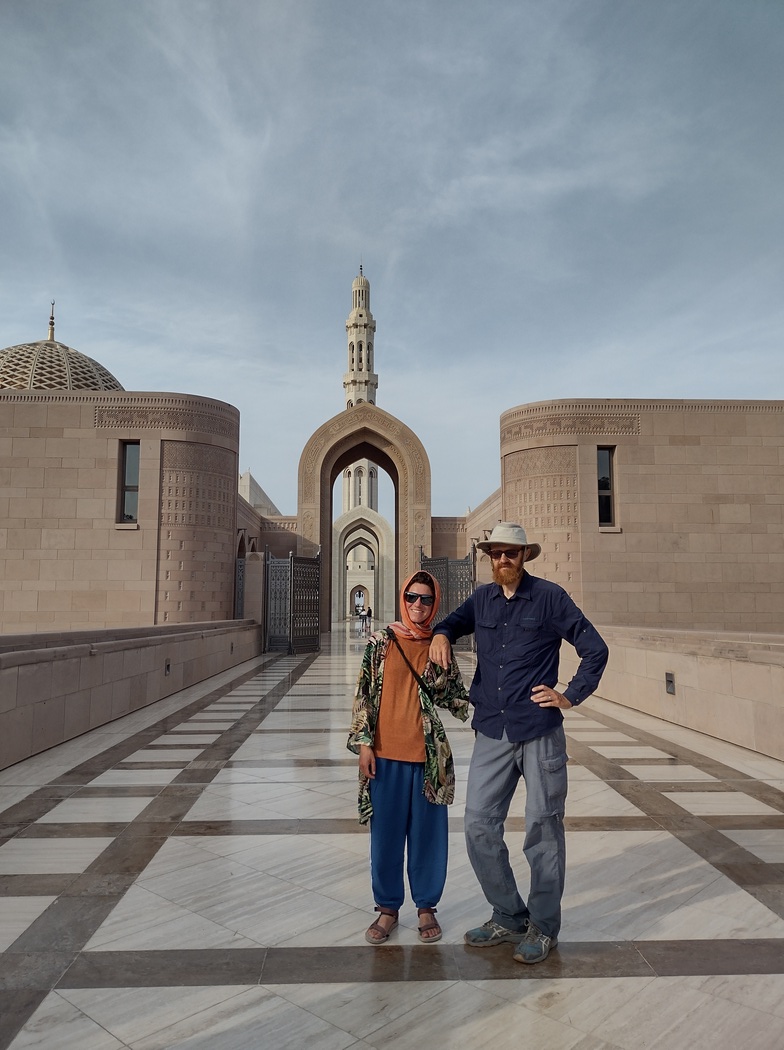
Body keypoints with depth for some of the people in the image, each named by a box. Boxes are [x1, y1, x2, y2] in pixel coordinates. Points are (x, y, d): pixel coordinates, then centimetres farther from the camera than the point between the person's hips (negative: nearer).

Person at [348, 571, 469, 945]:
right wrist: (364, 742, -6)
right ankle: (387, 907, 30)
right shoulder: (380, 643, -1)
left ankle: (426, 906, 30)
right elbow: (364, 694, -1)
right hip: (386, 753, -1)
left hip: (429, 755, 1)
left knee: (429, 834, 11)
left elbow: (456, 696, 4)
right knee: (386, 834, 11)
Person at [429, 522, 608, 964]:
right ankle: (509, 917, 26)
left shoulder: (550, 596, -3)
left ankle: (543, 928, 24)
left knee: (543, 829, 6)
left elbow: (595, 649, 1)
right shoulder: (482, 599, 8)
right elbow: (454, 622, 25)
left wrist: (571, 696, -4)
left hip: (539, 732, -4)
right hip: (491, 732, 4)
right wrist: (441, 633, 2)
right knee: (480, 828, 5)